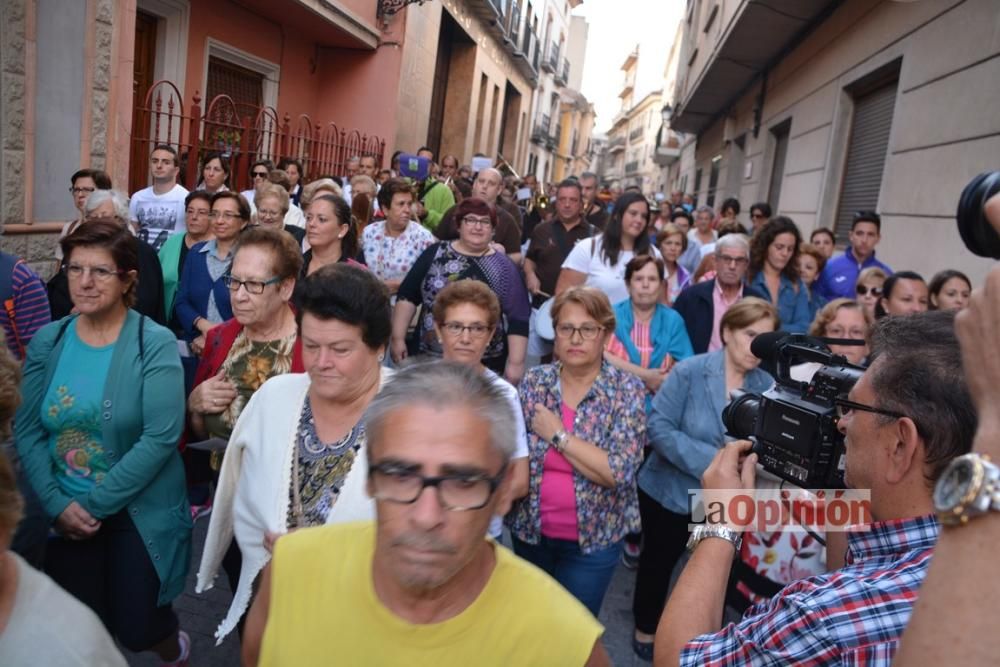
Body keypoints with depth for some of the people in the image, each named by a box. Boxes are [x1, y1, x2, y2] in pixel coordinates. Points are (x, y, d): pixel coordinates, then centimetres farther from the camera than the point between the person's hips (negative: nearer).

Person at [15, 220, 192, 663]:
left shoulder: (155, 344, -13)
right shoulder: (48, 341, -1)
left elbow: (161, 437, -19)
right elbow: (27, 432, -1)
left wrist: (95, 503, -17)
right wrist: (58, 503, -13)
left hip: (139, 511, -3)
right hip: (65, 513, 4)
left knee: (136, 628, 5)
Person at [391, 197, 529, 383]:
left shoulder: (503, 267, 0)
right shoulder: (435, 253, 4)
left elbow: (518, 319, -2)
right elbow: (407, 295, 5)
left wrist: (515, 362, -7)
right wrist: (398, 338, -1)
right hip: (428, 358, 2)